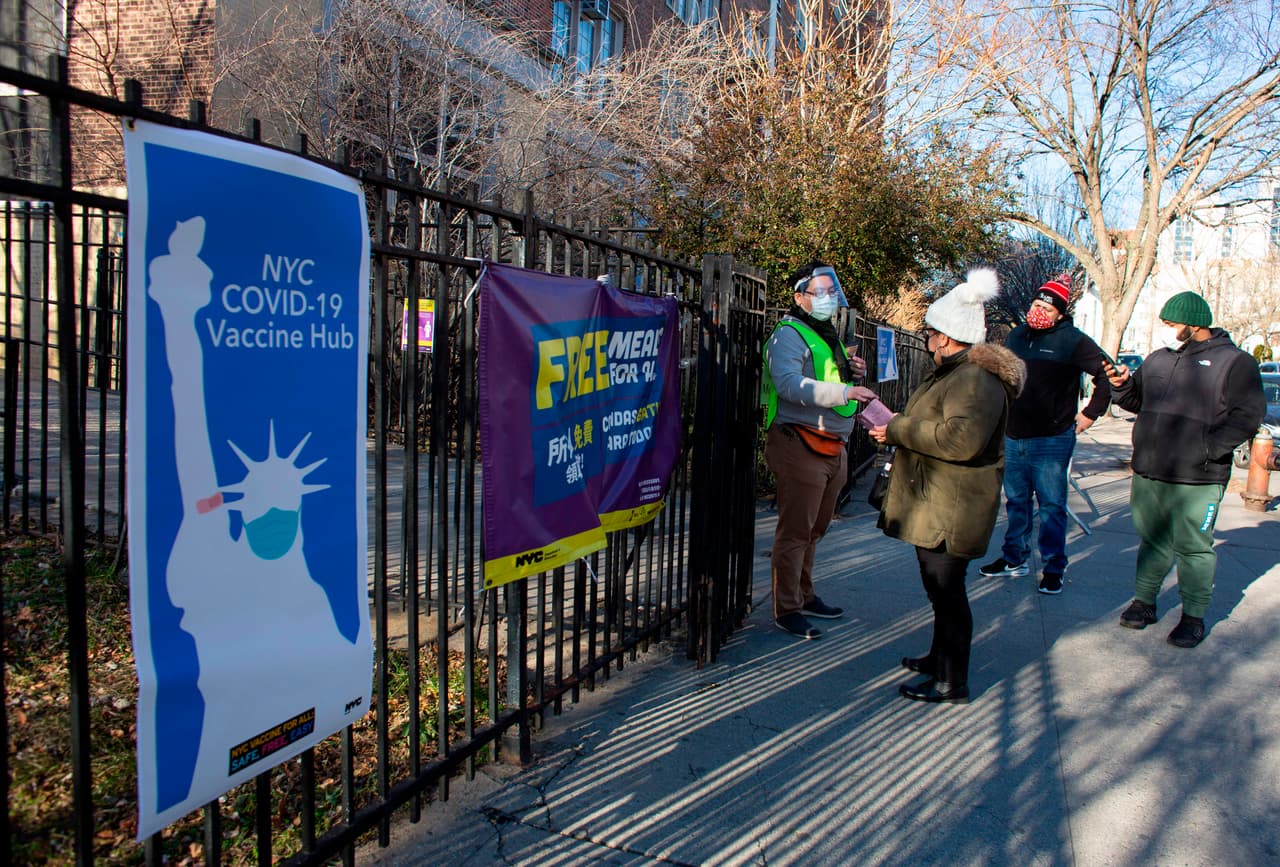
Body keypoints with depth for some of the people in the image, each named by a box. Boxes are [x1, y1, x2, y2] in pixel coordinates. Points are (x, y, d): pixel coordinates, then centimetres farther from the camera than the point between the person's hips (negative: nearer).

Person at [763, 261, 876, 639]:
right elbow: (789, 384, -27)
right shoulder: (789, 335, -10)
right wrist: (844, 391, -34)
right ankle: (787, 609, 5)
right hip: (800, 446, -9)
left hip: (832, 447, 9)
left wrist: (853, 372, 9)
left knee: (814, 529, 18)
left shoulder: (828, 337, 21)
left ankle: (804, 596, 30)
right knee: (795, 532, -4)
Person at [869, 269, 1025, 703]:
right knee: (940, 587, 22)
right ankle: (940, 658, 37)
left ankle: (951, 682, 9)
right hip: (935, 504, 11)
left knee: (946, 590, -2)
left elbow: (962, 438, -34)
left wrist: (899, 430, -24)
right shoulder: (956, 372, 16)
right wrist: (898, 428, 13)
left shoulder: (975, 379, -20)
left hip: (951, 511, -11)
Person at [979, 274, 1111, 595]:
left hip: (1052, 439, -6)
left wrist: (1091, 412, -6)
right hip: (1013, 437, 6)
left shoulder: (1072, 340, -8)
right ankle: (1014, 559, 26)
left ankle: (1053, 569, 9)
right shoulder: (1016, 336, 10)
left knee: (1052, 506, 0)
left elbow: (1107, 374, -7)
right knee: (1016, 502, 14)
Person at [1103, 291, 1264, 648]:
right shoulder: (1158, 359, 13)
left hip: (1196, 480, -5)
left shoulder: (1233, 361, -4)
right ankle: (1144, 602, 26)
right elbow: (1138, 400, 22)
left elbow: (1248, 414, -10)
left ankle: (1193, 616, 14)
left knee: (1193, 548, 3)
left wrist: (1208, 449, -17)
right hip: (1147, 473, 5)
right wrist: (1122, 385, 1)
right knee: (1151, 541, 14)